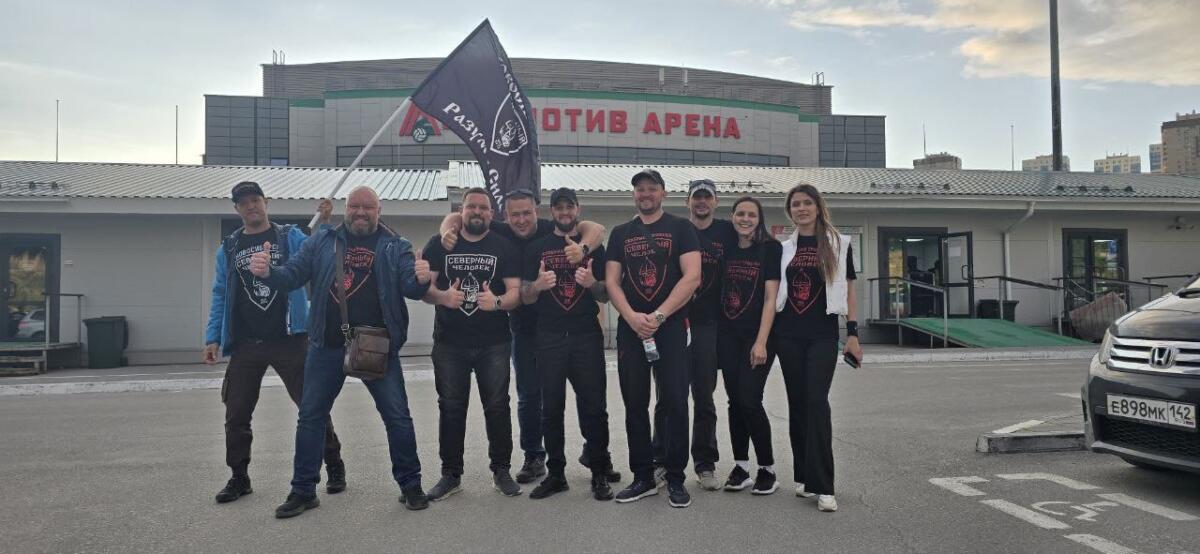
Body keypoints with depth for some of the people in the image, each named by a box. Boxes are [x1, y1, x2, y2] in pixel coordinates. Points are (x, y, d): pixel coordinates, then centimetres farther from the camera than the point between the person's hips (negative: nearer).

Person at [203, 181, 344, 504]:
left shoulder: (290, 237, 5)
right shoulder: (228, 248, 12)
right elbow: (220, 296, 13)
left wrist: (324, 224, -27)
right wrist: (213, 338, 5)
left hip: (290, 341, -3)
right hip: (245, 345, 3)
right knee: (236, 415, 7)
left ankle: (334, 468, 15)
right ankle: (239, 478, 23)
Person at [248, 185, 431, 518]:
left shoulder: (395, 246, 2)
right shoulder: (322, 243, 8)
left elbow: (411, 288, -6)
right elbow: (293, 275, 4)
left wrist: (421, 280, -30)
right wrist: (267, 272, -18)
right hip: (327, 347, 2)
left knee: (398, 416, 3)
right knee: (311, 416, 9)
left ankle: (410, 486, 19)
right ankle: (303, 491, 24)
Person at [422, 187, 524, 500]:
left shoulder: (503, 247, 4)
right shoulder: (439, 245, 5)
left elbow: (516, 292, -2)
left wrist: (497, 302, -24)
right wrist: (442, 296, -22)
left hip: (494, 344, 0)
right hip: (449, 343, 1)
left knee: (497, 407, 5)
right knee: (451, 409, 7)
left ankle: (501, 471, 19)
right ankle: (451, 474, 19)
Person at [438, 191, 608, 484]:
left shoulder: (553, 230, -10)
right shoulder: (499, 234, -5)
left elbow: (597, 229, -18)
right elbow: (456, 217, 2)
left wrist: (582, 248, -38)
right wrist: (448, 231, -20)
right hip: (524, 329, 2)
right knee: (529, 395, 11)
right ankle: (534, 457, 25)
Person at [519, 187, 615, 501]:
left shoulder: (593, 246, 10)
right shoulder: (536, 248, 9)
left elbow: (605, 296, 9)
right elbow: (525, 297, 7)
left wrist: (592, 283, -13)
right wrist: (538, 285, -15)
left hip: (587, 337, 0)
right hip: (549, 338, 1)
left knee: (594, 407, 0)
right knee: (551, 408, 6)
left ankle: (600, 474, 10)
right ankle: (556, 473, 17)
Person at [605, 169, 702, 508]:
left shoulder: (681, 229, 3)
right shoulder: (621, 233, 13)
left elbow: (692, 277, -8)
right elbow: (611, 281, 5)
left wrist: (657, 316, -15)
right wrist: (632, 317, -12)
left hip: (671, 327, -3)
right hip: (630, 328, 3)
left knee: (675, 402, -3)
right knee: (635, 404, 7)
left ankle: (676, 479, 9)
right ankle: (643, 478, 18)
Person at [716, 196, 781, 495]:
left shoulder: (771, 248, -4)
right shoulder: (727, 249, 9)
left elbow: (770, 298, -9)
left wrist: (761, 341, -15)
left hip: (757, 336, -4)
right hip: (728, 335, 5)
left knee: (749, 400, -10)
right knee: (735, 401, 6)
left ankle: (768, 468, 6)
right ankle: (740, 468, 17)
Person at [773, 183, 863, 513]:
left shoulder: (839, 245, 5)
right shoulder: (784, 248, 11)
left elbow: (848, 291, 5)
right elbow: (775, 292, 13)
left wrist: (852, 333, -2)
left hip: (823, 335, -3)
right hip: (788, 334, 3)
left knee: (817, 402, -13)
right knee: (797, 403, 6)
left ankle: (822, 486, -10)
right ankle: (804, 476, 18)